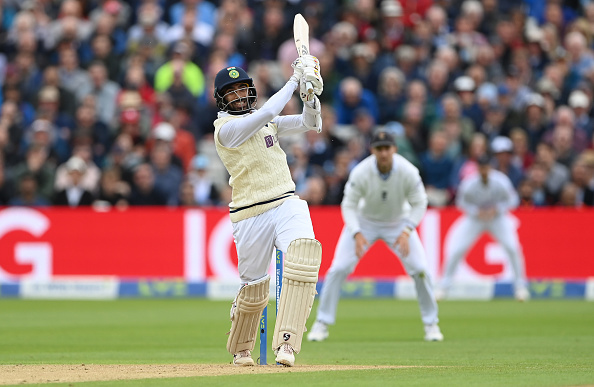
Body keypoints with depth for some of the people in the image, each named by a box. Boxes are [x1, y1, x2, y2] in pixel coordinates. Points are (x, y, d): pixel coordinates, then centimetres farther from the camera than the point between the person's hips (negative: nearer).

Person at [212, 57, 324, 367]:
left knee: (303, 257, -24)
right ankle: (240, 350, 33)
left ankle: (286, 344, -29)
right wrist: (294, 81, -11)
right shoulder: (226, 128, -6)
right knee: (254, 286, 4)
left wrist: (310, 96, -5)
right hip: (251, 214, -4)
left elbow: (311, 123, 14)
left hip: (287, 204, 4)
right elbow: (267, 113, -19)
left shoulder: (266, 121, 17)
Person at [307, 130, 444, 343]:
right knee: (339, 268, -12)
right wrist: (357, 234, -34)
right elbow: (349, 205, -19)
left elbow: (419, 204, -15)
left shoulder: (408, 172, -27)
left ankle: (431, 323, 8)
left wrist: (406, 232, -28)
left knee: (420, 269, -11)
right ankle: (322, 324, 0)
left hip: (398, 222, 1)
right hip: (364, 221, -1)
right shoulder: (360, 173, -29)